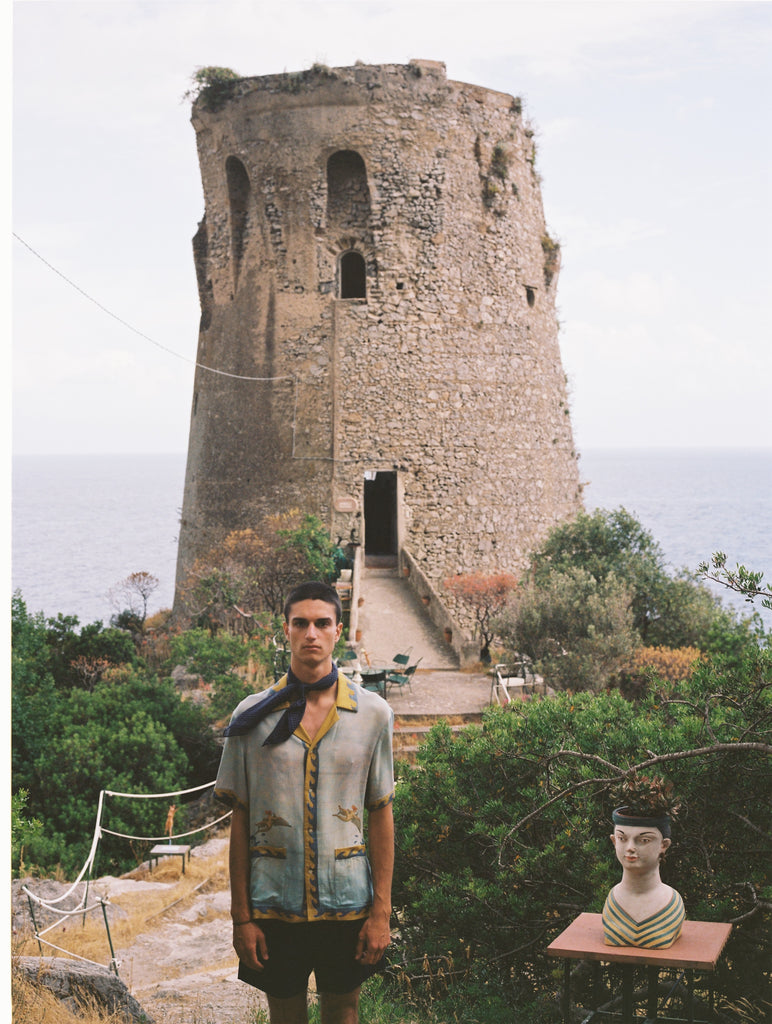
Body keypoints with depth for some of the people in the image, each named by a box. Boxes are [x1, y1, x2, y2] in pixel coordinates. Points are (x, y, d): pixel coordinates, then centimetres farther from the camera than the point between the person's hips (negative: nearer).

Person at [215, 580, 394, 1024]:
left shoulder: (373, 713, -1)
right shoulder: (252, 717, -2)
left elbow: (381, 816, 2)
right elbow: (240, 821, 1)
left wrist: (382, 911, -2)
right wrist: (241, 916, -2)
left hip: (347, 904, 0)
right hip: (275, 907, 0)